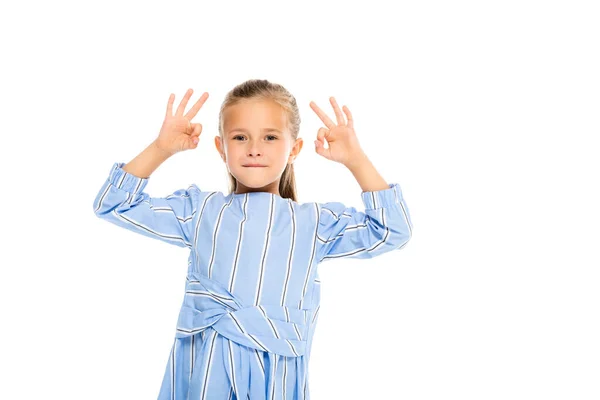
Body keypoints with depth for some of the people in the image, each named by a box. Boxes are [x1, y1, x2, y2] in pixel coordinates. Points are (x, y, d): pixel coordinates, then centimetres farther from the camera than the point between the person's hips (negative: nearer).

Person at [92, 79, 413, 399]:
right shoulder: (199, 210, 8)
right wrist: (160, 149, -4)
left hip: (276, 373, 0)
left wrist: (355, 159, -6)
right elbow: (114, 206, 7)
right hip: (203, 369, 1)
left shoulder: (313, 221, 6)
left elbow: (392, 231, 1)